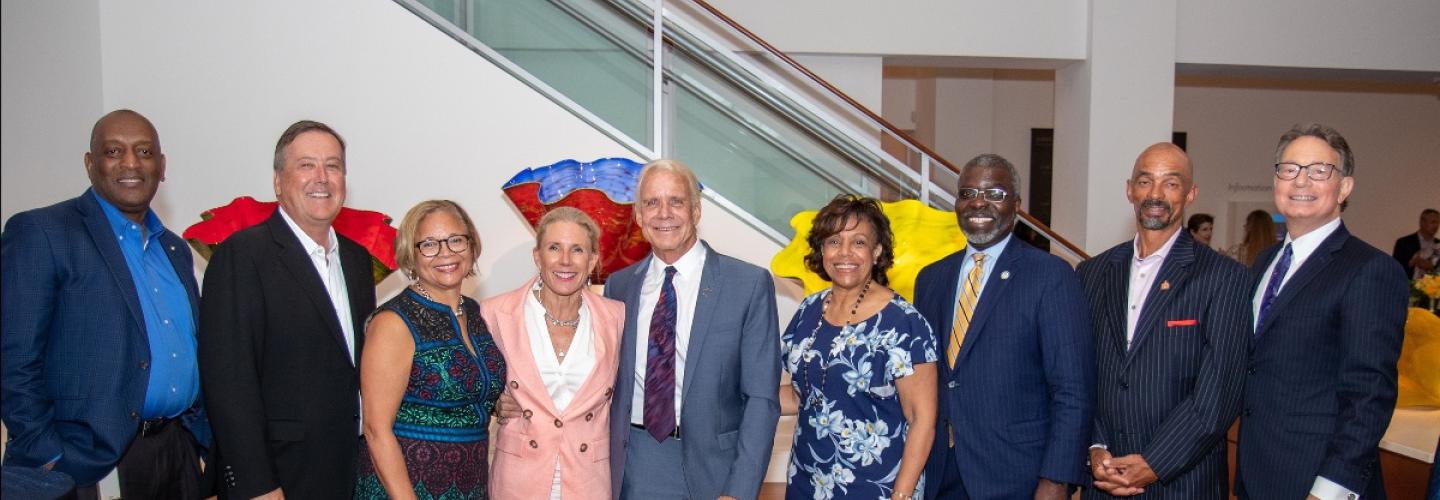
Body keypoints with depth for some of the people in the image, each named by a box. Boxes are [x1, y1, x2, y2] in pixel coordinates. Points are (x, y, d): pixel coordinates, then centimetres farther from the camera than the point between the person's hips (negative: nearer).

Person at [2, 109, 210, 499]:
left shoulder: (176, 249, 14)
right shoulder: (41, 232, -6)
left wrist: (208, 445, 10)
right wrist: (47, 460, -16)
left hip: (180, 453, 6)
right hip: (86, 466, -6)